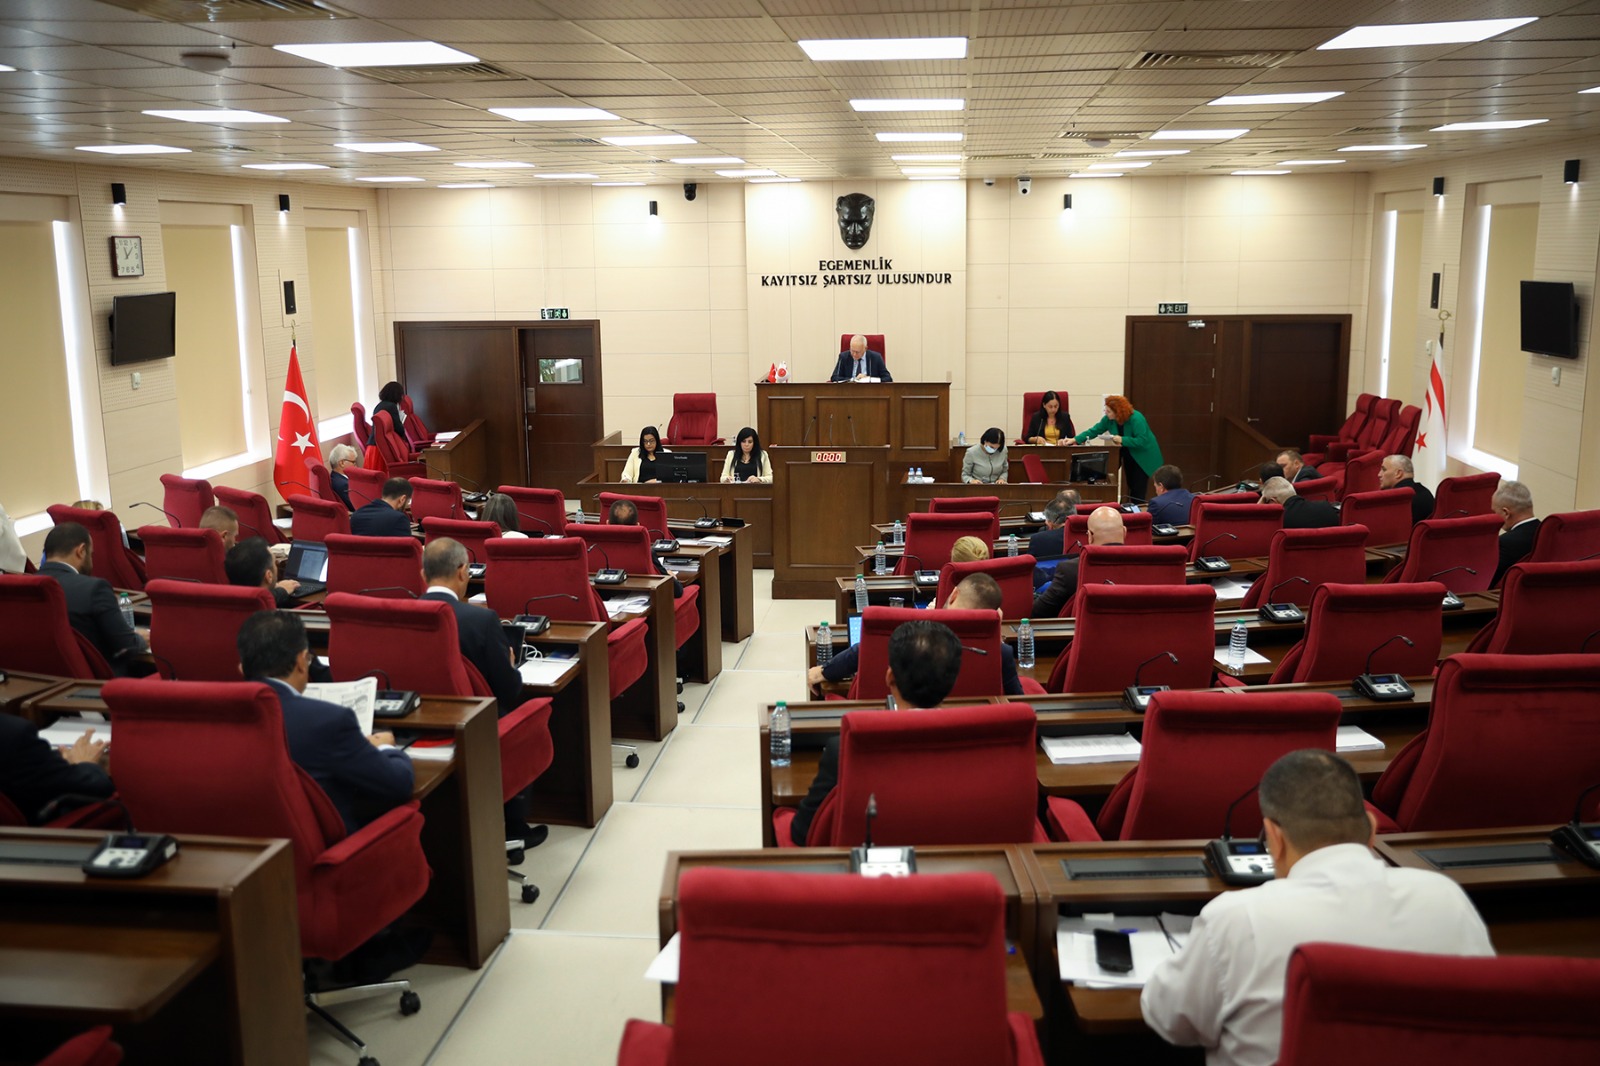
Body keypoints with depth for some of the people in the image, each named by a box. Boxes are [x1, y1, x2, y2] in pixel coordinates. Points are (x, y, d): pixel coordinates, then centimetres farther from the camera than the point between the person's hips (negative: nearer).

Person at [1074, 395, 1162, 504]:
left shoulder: (1136, 419, -27)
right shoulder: (1108, 419, -8)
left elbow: (1142, 441, -31)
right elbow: (1093, 431, -4)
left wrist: (1122, 440, -31)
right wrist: (1075, 439, -13)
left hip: (1143, 457, -7)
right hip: (1129, 457, 7)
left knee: (1138, 491, -9)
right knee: (1131, 487, 11)